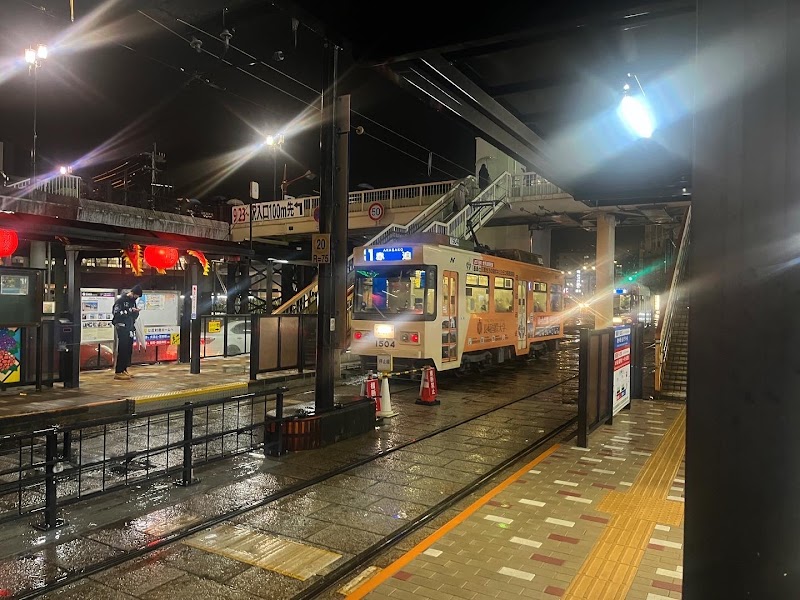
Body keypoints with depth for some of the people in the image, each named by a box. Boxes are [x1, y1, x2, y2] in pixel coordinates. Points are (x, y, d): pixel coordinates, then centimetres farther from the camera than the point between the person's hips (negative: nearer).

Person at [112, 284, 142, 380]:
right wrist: (130, 310, -20)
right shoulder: (120, 300, -6)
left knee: (129, 350, 6)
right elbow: (117, 313, -18)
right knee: (122, 350, -9)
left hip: (130, 329, 7)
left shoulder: (133, 301, 16)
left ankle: (124, 369, 14)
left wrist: (136, 312, 0)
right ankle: (118, 372, -6)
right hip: (122, 328, -7)